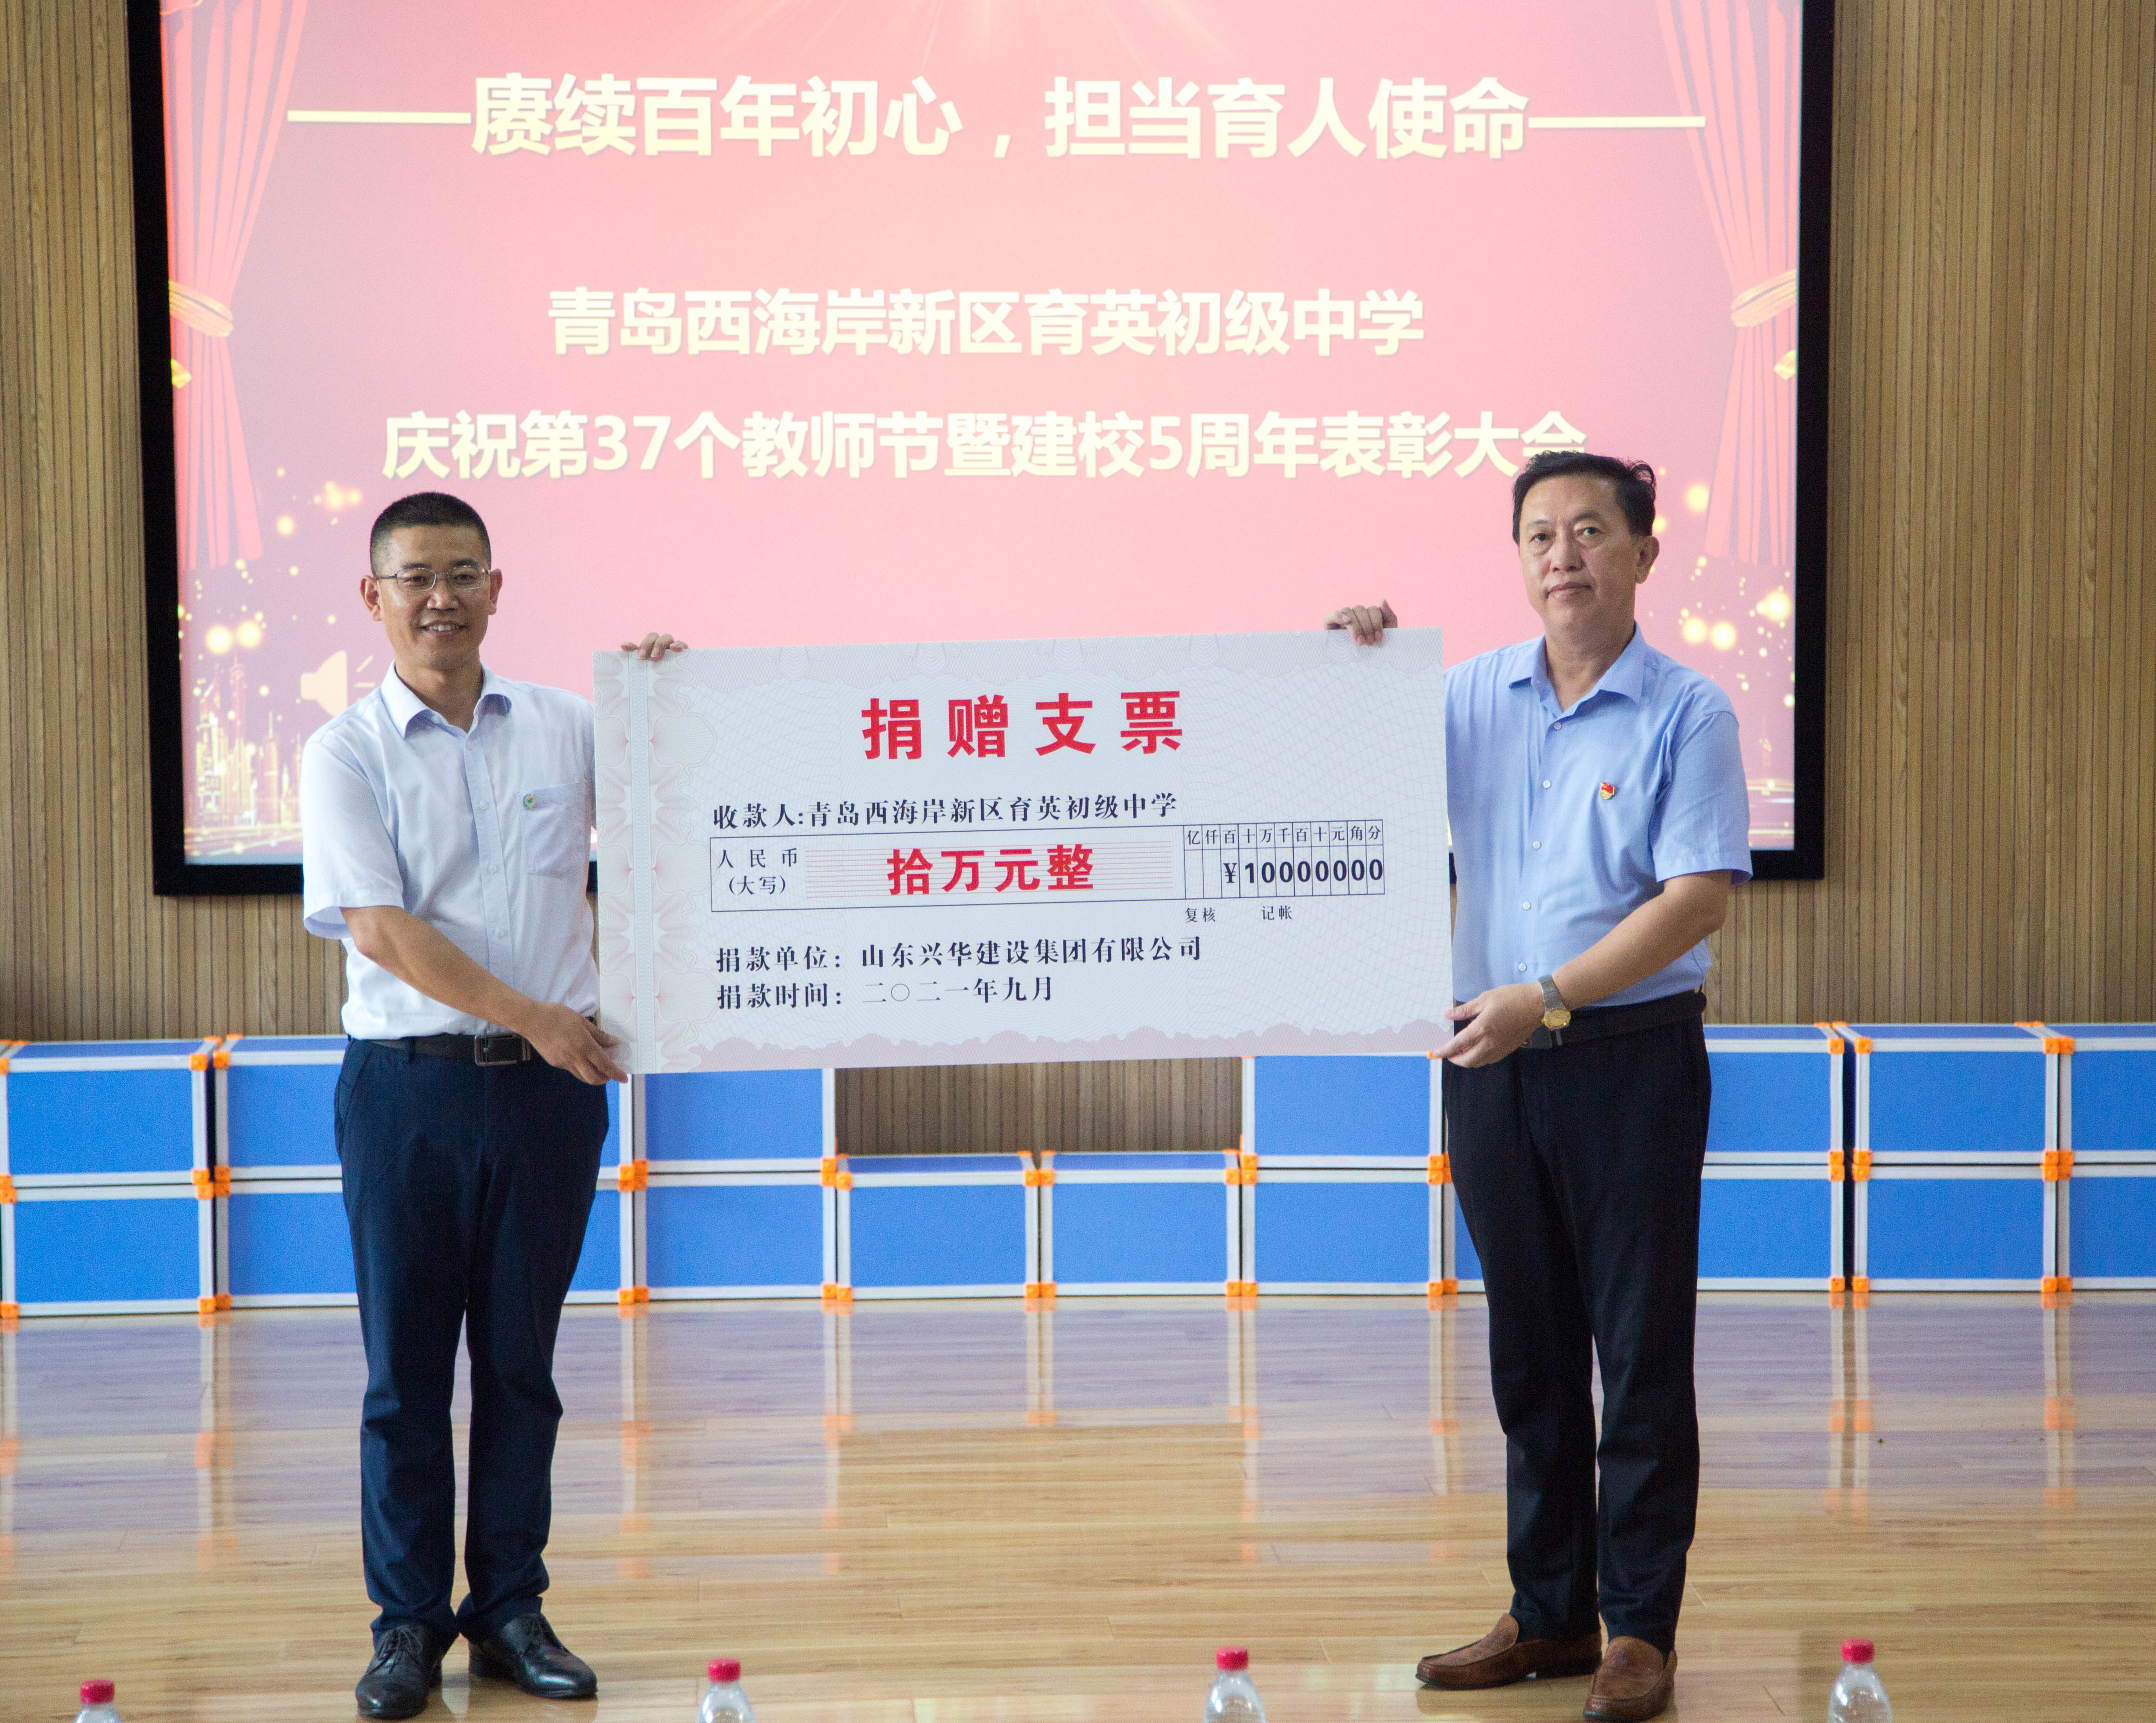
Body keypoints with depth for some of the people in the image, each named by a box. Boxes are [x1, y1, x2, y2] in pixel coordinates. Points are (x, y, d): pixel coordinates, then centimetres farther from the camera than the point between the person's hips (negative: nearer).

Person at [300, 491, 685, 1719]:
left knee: (522, 1362, 9)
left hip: (550, 1084, 2)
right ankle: (409, 1624, 13)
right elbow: (380, 929, -10)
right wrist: (533, 1017, -14)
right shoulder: (348, 753, -1)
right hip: (408, 1080, -2)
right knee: (405, 1365, 3)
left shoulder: (566, 728, 7)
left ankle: (511, 1609, 19)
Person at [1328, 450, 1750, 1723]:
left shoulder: (1687, 714, -6)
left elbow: (1699, 899, -13)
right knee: (1530, 1353, 12)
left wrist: (1549, 999, -20)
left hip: (1632, 1057, -4)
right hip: (1494, 1057, 5)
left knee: (1642, 1355, 2)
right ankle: (1550, 1614, 23)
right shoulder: (1473, 696, 6)